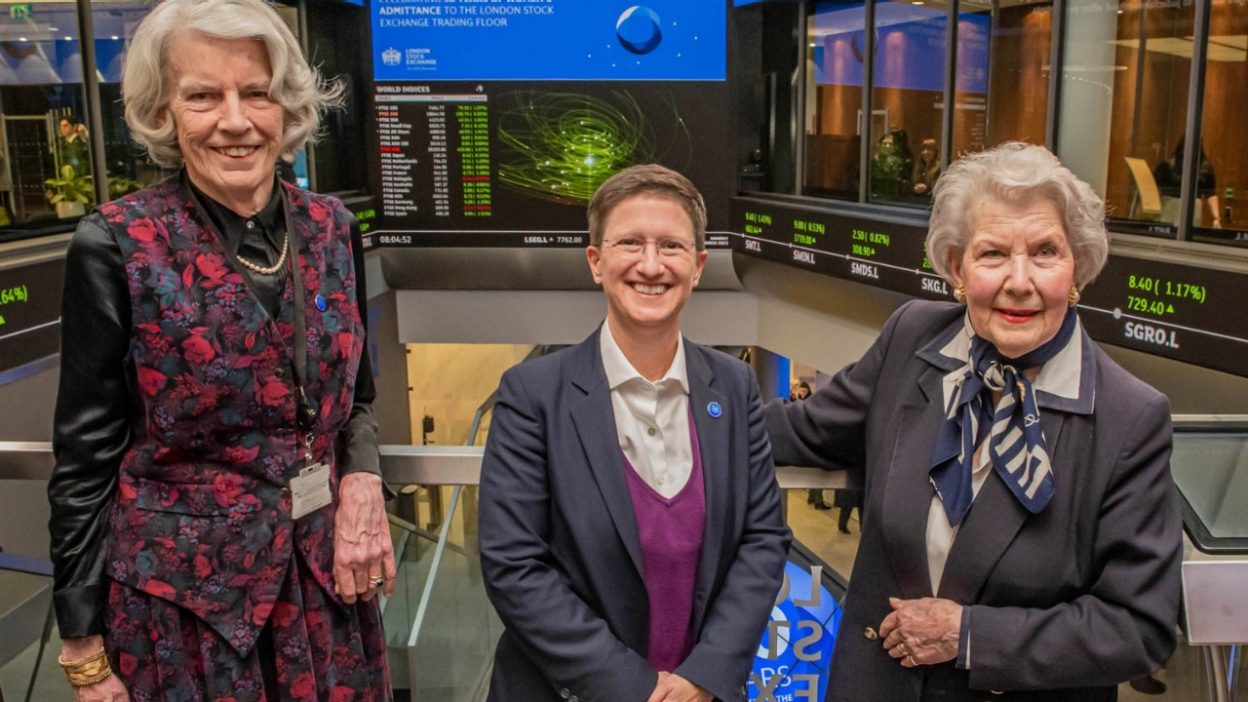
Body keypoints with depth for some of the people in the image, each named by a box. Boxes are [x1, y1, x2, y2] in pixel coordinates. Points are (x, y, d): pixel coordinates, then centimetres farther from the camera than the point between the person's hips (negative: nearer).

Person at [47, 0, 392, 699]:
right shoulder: (117, 245, -13)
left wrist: (362, 481, -10)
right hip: (186, 595, -3)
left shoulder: (332, 228, -2)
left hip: (329, 578, 4)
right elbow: (86, 457, -8)